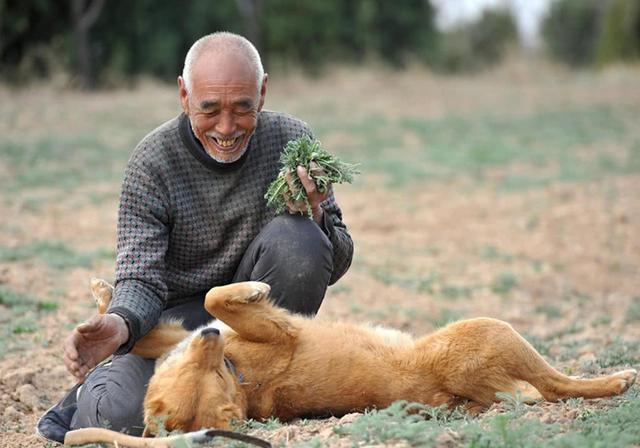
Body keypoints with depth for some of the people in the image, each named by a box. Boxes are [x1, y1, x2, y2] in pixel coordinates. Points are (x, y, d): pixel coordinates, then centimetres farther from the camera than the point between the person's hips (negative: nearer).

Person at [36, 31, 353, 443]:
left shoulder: (292, 140, -8)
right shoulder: (153, 161, -13)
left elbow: (335, 263, -3)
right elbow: (141, 278, -16)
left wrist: (316, 219, -27)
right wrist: (121, 324, -40)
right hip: (181, 312, -2)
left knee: (295, 239, -27)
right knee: (123, 413, -28)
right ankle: (90, 396, 13)